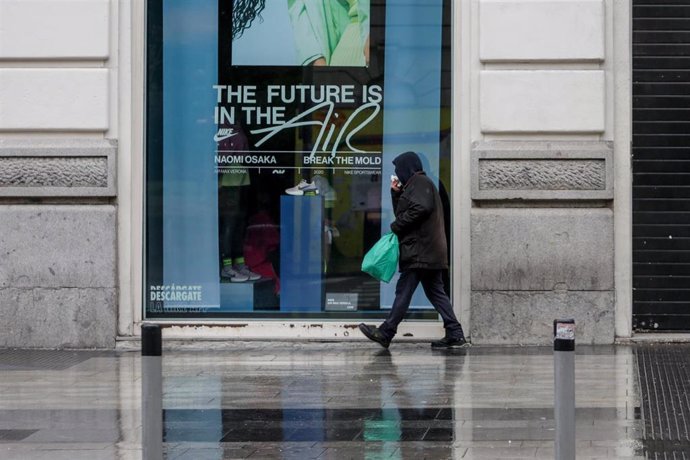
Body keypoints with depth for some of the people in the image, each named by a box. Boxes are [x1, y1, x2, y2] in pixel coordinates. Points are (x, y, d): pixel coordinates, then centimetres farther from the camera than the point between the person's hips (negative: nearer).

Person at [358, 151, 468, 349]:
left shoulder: (420, 183, -6)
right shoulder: (416, 185, 26)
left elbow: (420, 209, -22)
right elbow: (403, 213, 28)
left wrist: (396, 226, -13)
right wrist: (396, 193, 15)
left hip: (420, 250, -10)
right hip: (430, 252, 10)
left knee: (404, 290, -8)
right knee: (435, 292, 6)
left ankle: (386, 333, -8)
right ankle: (455, 335, 1)